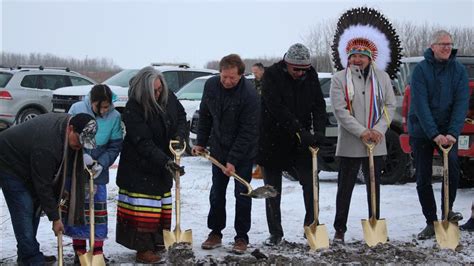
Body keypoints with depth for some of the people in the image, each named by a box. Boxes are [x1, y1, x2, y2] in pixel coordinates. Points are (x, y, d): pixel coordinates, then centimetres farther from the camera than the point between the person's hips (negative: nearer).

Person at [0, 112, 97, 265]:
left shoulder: (68, 122, -14)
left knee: (34, 207, 9)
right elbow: (43, 185, -30)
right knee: (24, 211, -13)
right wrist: (55, 217, -22)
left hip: (26, 163, 9)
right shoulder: (47, 145, -40)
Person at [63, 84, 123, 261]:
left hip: (98, 170, 1)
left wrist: (101, 164, -17)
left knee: (99, 208, 2)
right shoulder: (77, 109, -14)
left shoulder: (114, 116, -11)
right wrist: (81, 155, -20)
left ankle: (97, 249, 12)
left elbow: (115, 146, -5)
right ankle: (79, 249, 15)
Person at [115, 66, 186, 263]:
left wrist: (179, 136, -7)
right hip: (140, 166, -7)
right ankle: (143, 248, -2)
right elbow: (144, 143, -28)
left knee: (162, 205, 13)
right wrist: (166, 162, -34)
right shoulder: (133, 109, -25)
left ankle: (157, 242, 23)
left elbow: (181, 116, 12)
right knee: (143, 208, -7)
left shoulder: (168, 97, -7)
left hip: (164, 161, 7)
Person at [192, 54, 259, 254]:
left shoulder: (249, 94, -24)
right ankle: (215, 233, 22)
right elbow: (205, 116, 7)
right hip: (219, 149, 5)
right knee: (216, 193, 10)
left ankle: (242, 237, 10)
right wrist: (201, 142, 5)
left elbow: (248, 131, -23)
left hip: (243, 151, -5)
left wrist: (233, 160, -24)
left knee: (242, 194, 0)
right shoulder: (210, 85, -8)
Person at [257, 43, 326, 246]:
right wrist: (300, 131, -30)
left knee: (310, 184, -3)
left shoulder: (311, 76, -1)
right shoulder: (272, 75, -15)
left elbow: (319, 105, -3)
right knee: (273, 190, 5)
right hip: (273, 141, -3)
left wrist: (319, 131, -20)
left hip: (301, 141, 3)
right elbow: (277, 108, -24)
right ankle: (275, 233, 15)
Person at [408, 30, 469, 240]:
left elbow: (461, 103, -8)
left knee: (453, 166, -22)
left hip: (447, 130, 1)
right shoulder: (421, 69, -9)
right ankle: (431, 223, 14)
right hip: (421, 130, -1)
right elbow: (420, 105, -16)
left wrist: (452, 133, -21)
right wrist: (435, 134, -24)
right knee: (423, 179, 2)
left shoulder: (459, 70, -2)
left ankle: (447, 210, -2)